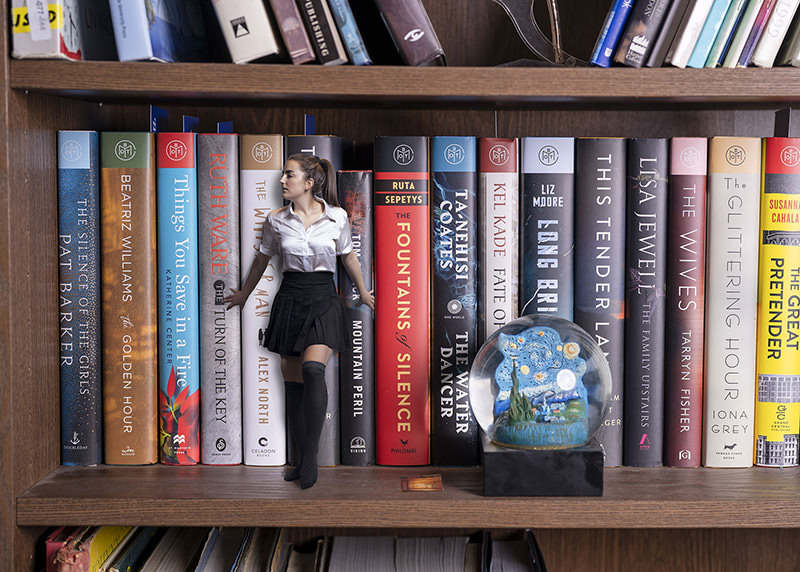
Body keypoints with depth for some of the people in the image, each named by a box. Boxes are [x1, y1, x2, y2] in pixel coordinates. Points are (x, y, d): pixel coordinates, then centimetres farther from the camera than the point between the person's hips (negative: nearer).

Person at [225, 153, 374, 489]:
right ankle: (304, 460, 16)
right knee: (292, 382, 4)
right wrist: (244, 295, 29)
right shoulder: (276, 220, 3)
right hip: (290, 299, 3)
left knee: (313, 371, -24)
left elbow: (348, 256, 14)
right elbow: (261, 260, 18)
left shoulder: (337, 216, -2)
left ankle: (311, 455, -14)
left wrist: (363, 293, 25)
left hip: (324, 300, -3)